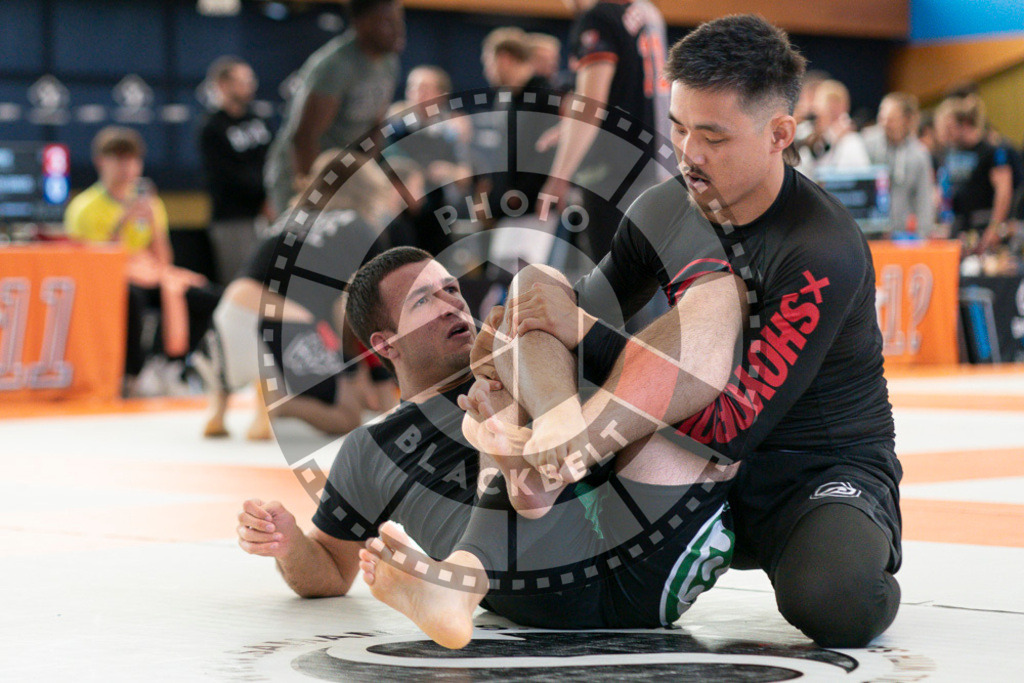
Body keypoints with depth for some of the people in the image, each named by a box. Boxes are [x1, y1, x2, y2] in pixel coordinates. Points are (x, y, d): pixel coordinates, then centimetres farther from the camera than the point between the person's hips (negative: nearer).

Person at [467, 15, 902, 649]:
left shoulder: (824, 253, -24)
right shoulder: (666, 209, -2)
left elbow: (735, 426, -29)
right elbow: (581, 321, 12)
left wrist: (585, 333, -26)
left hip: (827, 474, -5)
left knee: (835, 604, -38)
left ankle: (867, 564, 0)